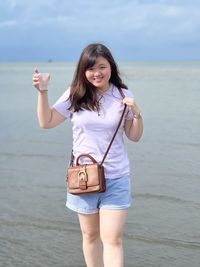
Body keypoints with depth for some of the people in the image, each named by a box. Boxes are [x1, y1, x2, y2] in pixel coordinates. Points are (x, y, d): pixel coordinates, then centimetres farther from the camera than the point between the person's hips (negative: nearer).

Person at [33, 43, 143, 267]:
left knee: (112, 239, -6)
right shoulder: (75, 95, -2)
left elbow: (134, 136, 4)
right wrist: (43, 91, -7)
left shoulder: (123, 96, -2)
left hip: (116, 178, -1)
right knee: (90, 236, 16)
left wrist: (136, 113, -14)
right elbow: (46, 122, 3)